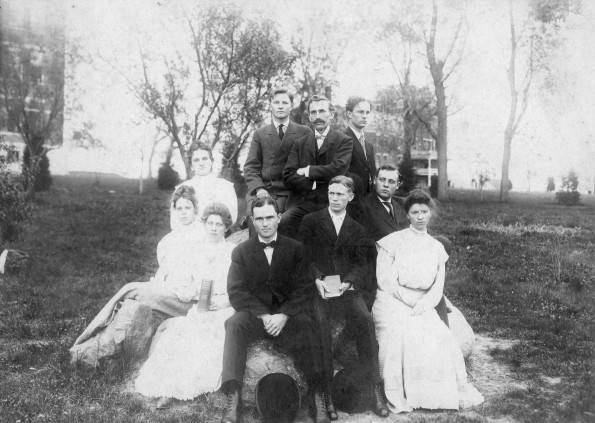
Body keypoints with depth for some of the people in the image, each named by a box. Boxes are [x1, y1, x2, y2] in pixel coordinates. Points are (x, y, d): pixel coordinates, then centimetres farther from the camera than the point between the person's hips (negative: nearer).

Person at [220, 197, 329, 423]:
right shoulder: (241, 251, 11)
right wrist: (263, 315, -15)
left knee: (306, 326, -33)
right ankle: (233, 399, -36)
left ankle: (317, 396, -36)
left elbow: (304, 288, 1)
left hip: (287, 314, 0)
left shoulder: (295, 249, 9)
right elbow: (236, 292, 1)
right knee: (234, 324, -31)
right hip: (253, 313, 1)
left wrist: (283, 315, -17)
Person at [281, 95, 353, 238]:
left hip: (330, 203, -2)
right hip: (302, 203, 2)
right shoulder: (300, 143, 16)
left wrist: (308, 171, -1)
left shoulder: (344, 141, 8)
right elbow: (288, 176, 6)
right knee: (284, 222, -28)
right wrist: (314, 183, -8)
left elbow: (338, 169, -9)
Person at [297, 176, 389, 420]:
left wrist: (347, 282, -12)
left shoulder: (357, 230, 19)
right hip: (318, 287, -1)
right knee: (320, 323, -30)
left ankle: (375, 390, -21)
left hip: (347, 287, 1)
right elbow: (304, 256, 5)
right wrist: (317, 279, -12)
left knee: (365, 320, -27)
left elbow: (359, 263, 9)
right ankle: (326, 393, -23)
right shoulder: (310, 221, 14)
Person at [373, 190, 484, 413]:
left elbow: (438, 285, 7)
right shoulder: (393, 241, 2)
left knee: (441, 339, -23)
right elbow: (384, 279, -6)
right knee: (403, 334, -31)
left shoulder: (437, 247, 14)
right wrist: (410, 301, -14)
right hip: (393, 303, -3)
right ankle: (398, 397, -21)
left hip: (423, 306, 3)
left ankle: (445, 393, -8)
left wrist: (423, 304, -12)